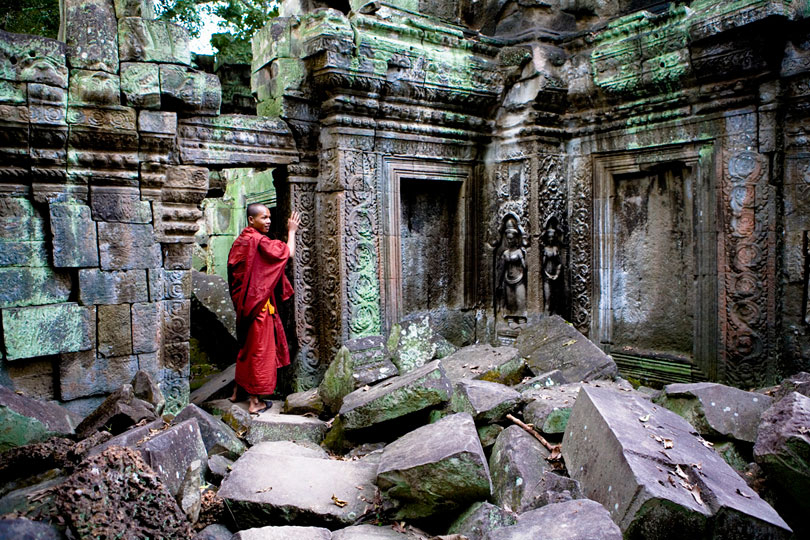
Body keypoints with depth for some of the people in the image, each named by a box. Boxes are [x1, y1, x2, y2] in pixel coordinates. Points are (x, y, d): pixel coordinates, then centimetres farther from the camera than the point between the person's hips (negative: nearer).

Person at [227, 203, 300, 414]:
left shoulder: (240, 240, 8)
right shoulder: (259, 241, -18)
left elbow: (234, 271, 15)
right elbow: (288, 253, -18)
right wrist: (291, 231, -4)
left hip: (243, 301, 9)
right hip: (259, 302, -9)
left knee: (246, 345, 21)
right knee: (259, 348, 1)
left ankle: (238, 390, 33)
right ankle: (255, 400, 8)